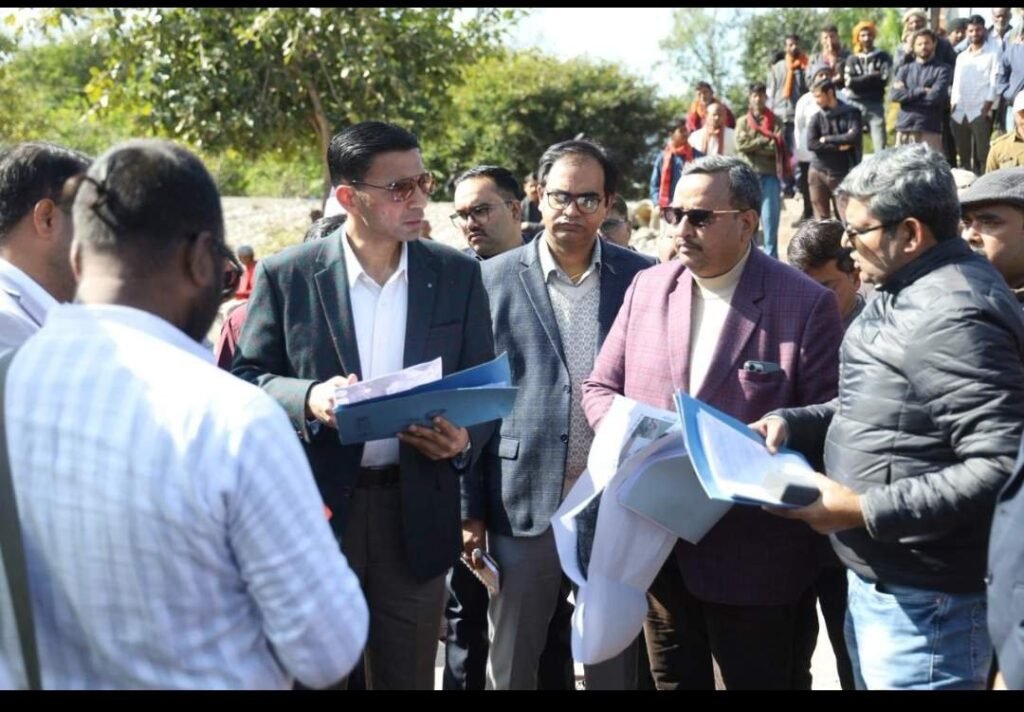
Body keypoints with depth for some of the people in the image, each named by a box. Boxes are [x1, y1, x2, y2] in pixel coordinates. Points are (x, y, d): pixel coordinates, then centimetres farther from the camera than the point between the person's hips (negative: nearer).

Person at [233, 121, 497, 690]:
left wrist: (465, 440, -13)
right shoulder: (286, 275, -3)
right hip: (316, 508, -1)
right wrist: (308, 398, -20)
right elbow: (246, 377, -1)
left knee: (409, 678, 13)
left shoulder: (457, 274, 3)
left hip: (417, 511, 2)